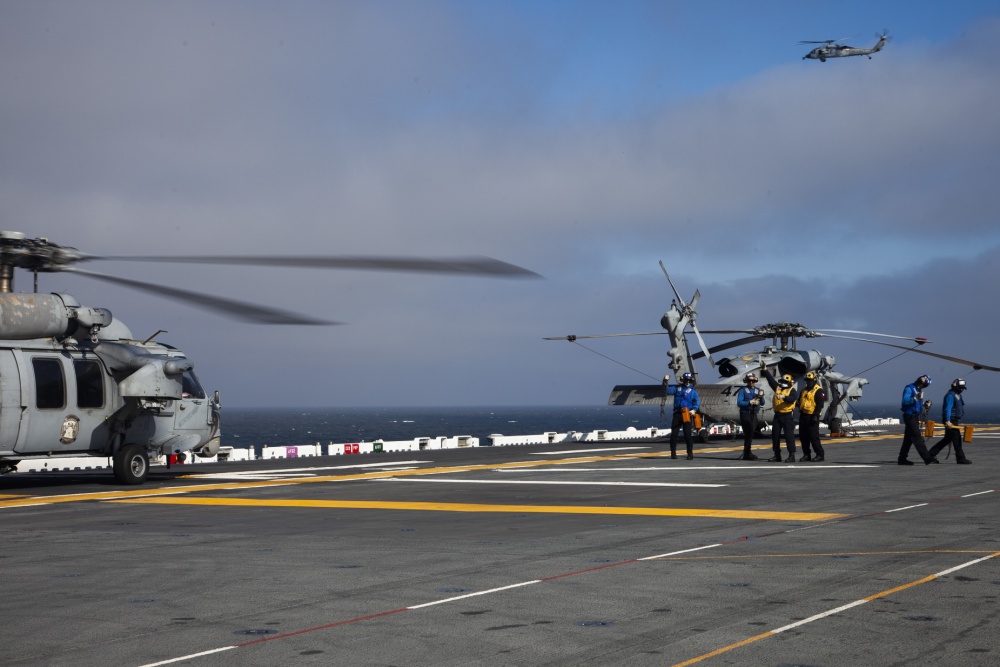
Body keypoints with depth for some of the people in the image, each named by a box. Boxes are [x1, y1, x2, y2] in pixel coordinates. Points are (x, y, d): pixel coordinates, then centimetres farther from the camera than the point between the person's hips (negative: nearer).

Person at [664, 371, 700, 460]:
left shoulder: (693, 391, 3)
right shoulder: (677, 388, 13)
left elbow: (697, 402, -5)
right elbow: (668, 390, 9)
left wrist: (694, 410, -23)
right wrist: (666, 382, -6)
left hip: (687, 415, -3)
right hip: (677, 414, 3)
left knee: (687, 434, -5)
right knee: (673, 434, 2)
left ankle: (690, 453, 2)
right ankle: (673, 453, 11)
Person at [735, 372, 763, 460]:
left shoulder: (757, 390, 11)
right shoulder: (743, 390, -5)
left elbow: (762, 403, 5)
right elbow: (739, 402, -16)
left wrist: (761, 396, -15)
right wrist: (750, 402, -24)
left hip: (754, 414, 6)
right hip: (745, 414, -6)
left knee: (750, 433, 11)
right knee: (748, 433, -11)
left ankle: (746, 453, 19)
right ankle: (747, 454, -9)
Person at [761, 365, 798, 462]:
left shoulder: (792, 391, -4)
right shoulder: (777, 388, 14)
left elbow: (792, 399, -23)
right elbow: (770, 379, 14)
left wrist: (783, 397, -39)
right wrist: (764, 369, 9)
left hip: (787, 415, -7)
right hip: (777, 415, 7)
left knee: (789, 435, -7)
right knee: (775, 435, 9)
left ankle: (792, 455, -4)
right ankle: (777, 455, 16)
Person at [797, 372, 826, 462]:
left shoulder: (818, 391, -7)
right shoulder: (803, 391, 18)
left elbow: (820, 404, -14)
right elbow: (799, 402, 22)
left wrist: (815, 415, -20)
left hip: (812, 416, -8)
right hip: (803, 416, 8)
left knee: (814, 437, -10)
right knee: (803, 437, 8)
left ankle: (820, 455, -4)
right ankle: (806, 454, 15)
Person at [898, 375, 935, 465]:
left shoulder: (919, 389, 17)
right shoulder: (909, 388, -11)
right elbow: (905, 400, -25)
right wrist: (915, 398, -36)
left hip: (915, 416, 10)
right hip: (909, 416, -10)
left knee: (908, 438, 10)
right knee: (917, 437, -11)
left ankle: (902, 459, 14)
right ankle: (927, 458, -16)